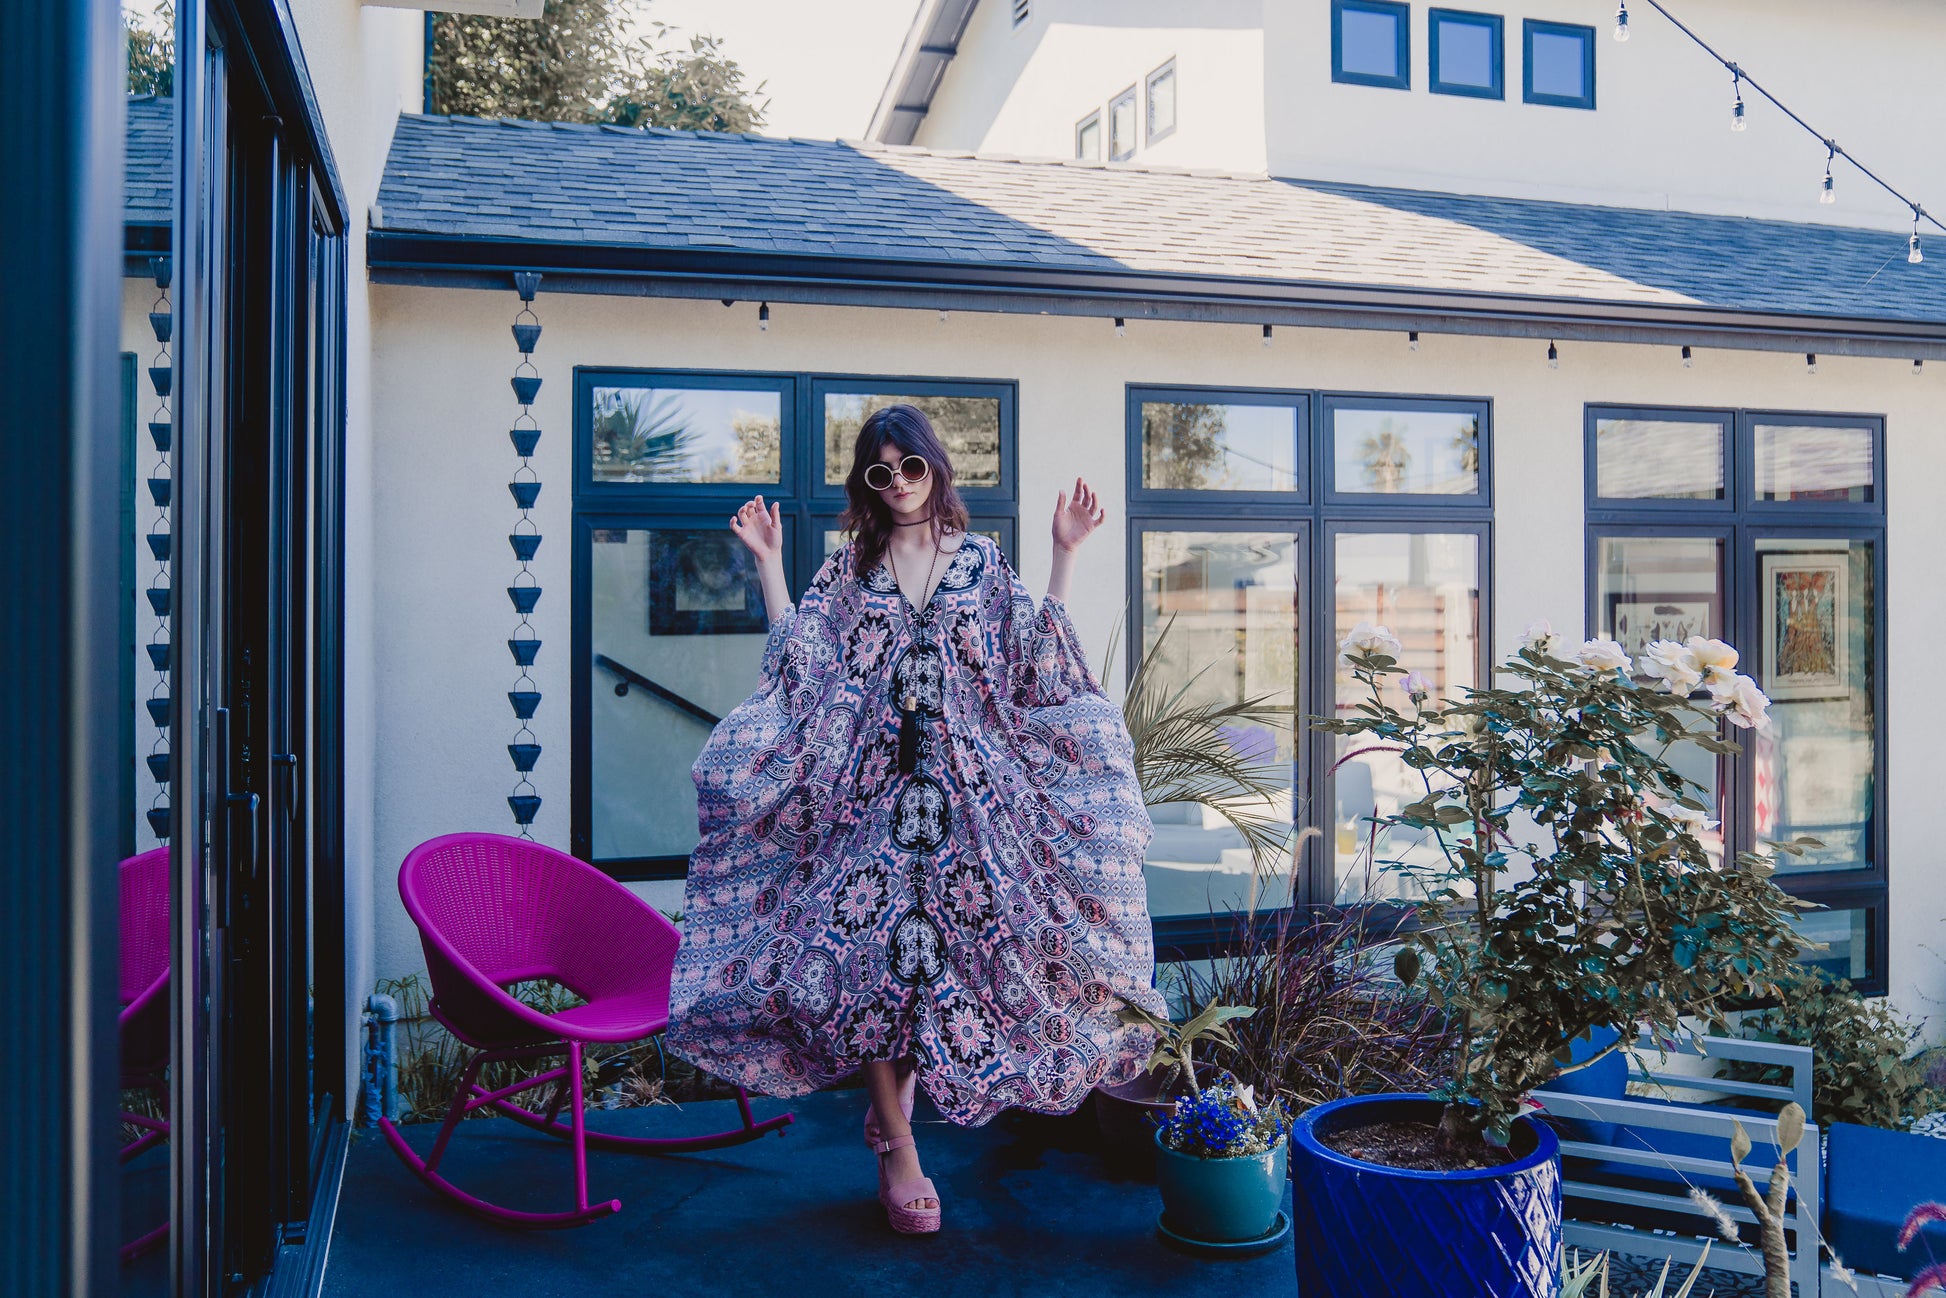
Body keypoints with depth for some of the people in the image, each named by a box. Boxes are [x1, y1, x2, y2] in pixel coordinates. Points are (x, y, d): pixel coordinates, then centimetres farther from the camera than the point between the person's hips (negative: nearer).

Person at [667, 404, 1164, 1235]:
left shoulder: (982, 562, 9)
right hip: (871, 785, 0)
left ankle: (891, 1109, 22)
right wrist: (768, 561, -1)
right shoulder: (850, 567, 10)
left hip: (966, 788, 1)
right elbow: (797, 661, 2)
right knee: (869, 944, -9)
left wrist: (1065, 553, -1)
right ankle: (897, 1147, 2)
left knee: (952, 940, -1)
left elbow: (1041, 660, 2)